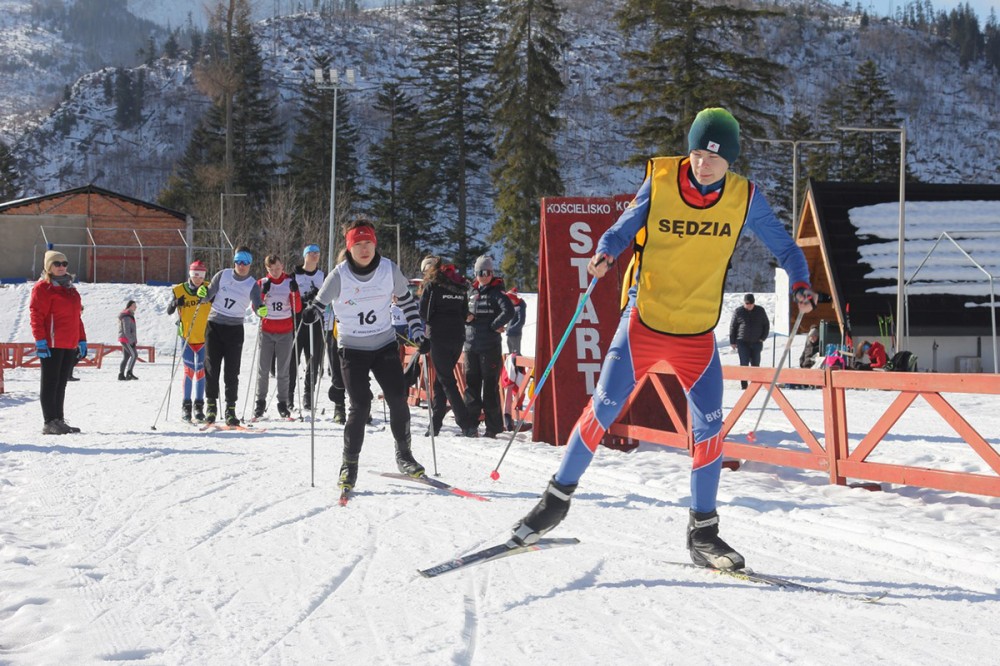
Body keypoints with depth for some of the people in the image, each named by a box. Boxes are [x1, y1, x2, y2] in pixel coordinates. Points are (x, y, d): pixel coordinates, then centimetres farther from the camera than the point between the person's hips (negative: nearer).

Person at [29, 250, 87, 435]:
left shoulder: (70, 288, 19)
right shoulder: (43, 287, -5)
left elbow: (77, 316, 23)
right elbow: (36, 315, -11)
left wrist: (82, 339, 18)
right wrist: (40, 340, -19)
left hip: (70, 345, 8)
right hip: (52, 344, -8)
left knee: (61, 384, 11)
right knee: (50, 383, -4)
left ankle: (59, 421, 16)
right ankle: (50, 423, -3)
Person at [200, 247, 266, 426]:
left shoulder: (252, 285, -4)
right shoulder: (222, 275, -2)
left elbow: (258, 307, -17)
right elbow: (208, 297, 3)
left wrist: (261, 310, -40)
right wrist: (203, 293, -20)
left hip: (234, 330, -1)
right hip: (214, 325, 1)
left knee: (232, 371, -2)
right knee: (212, 368, 0)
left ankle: (231, 409, 2)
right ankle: (211, 406, 11)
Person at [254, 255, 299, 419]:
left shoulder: (289, 282, 3)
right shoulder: (262, 283, 3)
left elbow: (297, 309, -2)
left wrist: (294, 292, -16)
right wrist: (263, 292, -16)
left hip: (285, 332, 0)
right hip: (266, 331, 0)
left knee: (283, 370, 2)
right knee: (263, 369, -1)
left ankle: (283, 404, 8)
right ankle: (260, 402, 7)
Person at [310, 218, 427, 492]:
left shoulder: (389, 270, -6)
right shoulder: (339, 275, -13)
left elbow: (406, 298, 10)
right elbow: (319, 304, -3)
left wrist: (416, 329, 5)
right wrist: (310, 313, -25)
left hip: (385, 345, 2)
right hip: (352, 348, -2)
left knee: (398, 400, -3)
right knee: (360, 406, -11)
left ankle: (403, 455, 17)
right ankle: (349, 464, 4)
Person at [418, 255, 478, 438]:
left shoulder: (432, 285, -4)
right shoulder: (461, 287, 13)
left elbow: (423, 313, -6)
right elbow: (465, 314, 14)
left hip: (438, 337, -6)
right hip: (458, 337, 6)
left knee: (446, 380, -4)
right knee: (441, 379, 14)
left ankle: (467, 424, -14)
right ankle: (435, 423, 14)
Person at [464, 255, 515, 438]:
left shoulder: (496, 293, -4)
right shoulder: (472, 293, 14)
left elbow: (509, 312, -18)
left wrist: (494, 326, -11)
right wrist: (465, 317, 1)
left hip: (490, 346, -6)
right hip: (471, 345, 6)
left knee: (490, 386, -4)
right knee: (471, 384, 9)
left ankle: (493, 427, 0)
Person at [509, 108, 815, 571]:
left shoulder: (745, 197, -3)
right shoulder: (659, 181, -7)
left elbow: (782, 246, 6)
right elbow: (623, 229, -2)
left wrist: (800, 283, -12)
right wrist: (605, 253, -23)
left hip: (698, 334, 2)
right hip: (644, 322, -1)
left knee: (709, 428, -2)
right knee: (604, 408, -7)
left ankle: (703, 533, 12)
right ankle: (559, 496, 13)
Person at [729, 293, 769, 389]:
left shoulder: (760, 311, 7)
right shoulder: (738, 312, 1)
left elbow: (766, 325, 15)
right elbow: (732, 327, 5)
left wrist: (763, 338, 4)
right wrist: (732, 342, 1)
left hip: (756, 342, 2)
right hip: (743, 342, -2)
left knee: (755, 365, 5)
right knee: (744, 364, -7)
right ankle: (744, 386, -4)